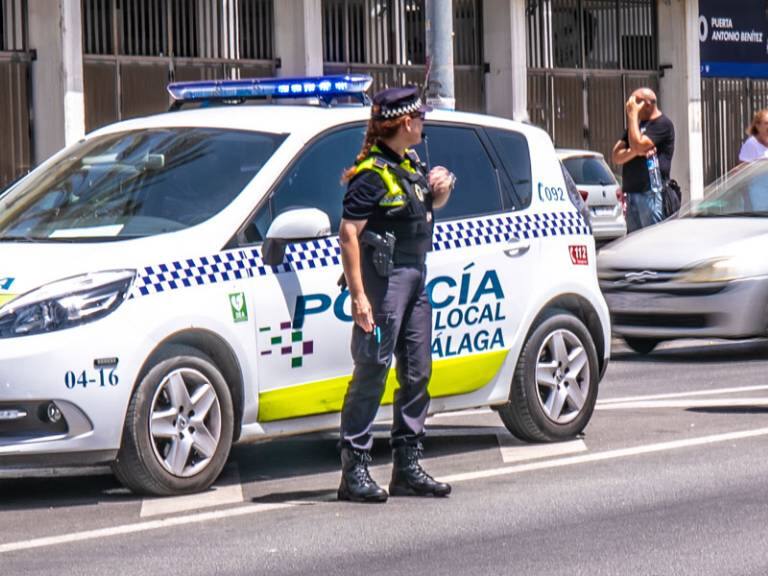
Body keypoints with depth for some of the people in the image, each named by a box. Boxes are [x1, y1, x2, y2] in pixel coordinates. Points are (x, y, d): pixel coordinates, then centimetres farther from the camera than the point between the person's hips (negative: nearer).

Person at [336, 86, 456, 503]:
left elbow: (429, 206, 32)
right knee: (372, 372, -9)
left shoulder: (409, 164, 14)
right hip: (384, 278, -9)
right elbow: (348, 234, -19)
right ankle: (354, 470, -6)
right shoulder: (371, 173, -14)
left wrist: (441, 190, 8)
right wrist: (358, 295, -24)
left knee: (417, 373, 11)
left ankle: (407, 467, 19)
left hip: (415, 277, 9)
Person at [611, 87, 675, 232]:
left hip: (652, 193, -8)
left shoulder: (662, 124, -5)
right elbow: (616, 157, 12)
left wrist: (632, 115, -9)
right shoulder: (636, 125, 21)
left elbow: (637, 144, -17)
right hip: (632, 193, 8)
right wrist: (635, 152, -8)